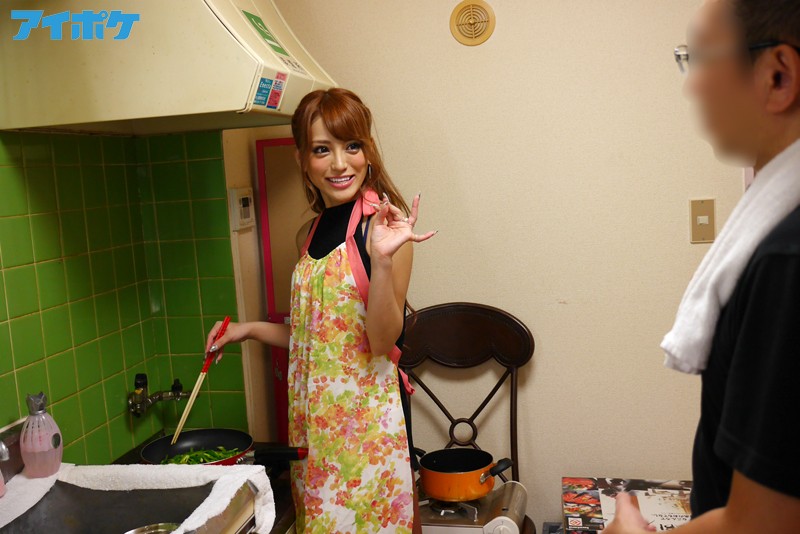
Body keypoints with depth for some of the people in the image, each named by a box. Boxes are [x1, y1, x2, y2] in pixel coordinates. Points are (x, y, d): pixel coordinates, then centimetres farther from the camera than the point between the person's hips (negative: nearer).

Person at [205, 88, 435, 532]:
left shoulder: (384, 222, -11)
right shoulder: (310, 235, 9)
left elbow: (382, 340, -17)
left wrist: (382, 259, -29)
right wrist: (251, 329, 10)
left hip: (366, 411, -6)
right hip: (313, 415, 7)